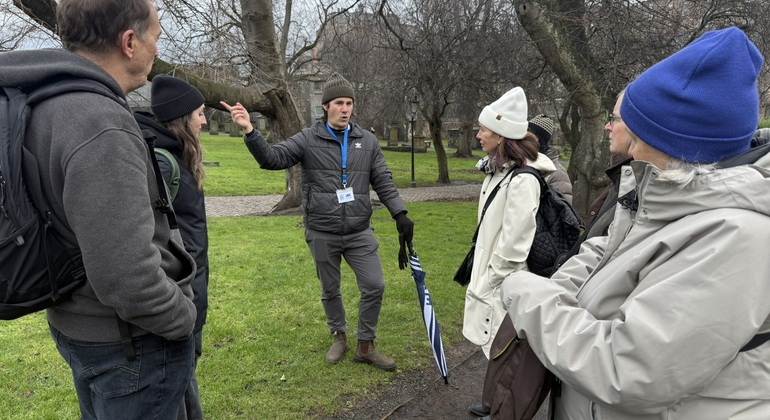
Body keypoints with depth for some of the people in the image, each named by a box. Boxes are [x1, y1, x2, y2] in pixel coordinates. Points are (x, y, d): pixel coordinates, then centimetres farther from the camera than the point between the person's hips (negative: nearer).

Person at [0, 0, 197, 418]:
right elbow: (128, 279, -34)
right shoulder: (101, 129, -30)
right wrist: (182, 320, -16)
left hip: (72, 322, 8)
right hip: (133, 341, -8)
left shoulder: (39, 105, -1)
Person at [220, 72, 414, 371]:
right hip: (322, 234, -1)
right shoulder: (308, 139, -3)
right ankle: (339, 336, 39)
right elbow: (272, 158, -10)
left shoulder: (367, 141, 4)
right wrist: (249, 130, -25)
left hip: (360, 232, 2)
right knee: (330, 290, 14)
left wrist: (400, 215, 0)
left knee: (374, 286, -1)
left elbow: (383, 182, 7)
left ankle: (365, 347, 19)